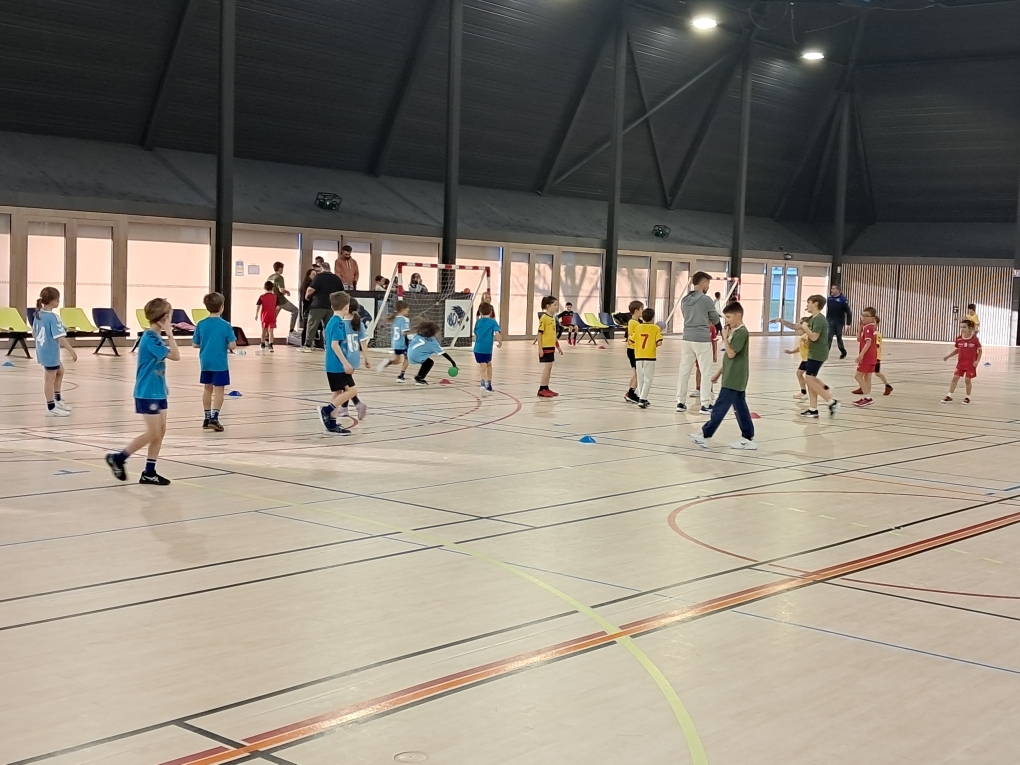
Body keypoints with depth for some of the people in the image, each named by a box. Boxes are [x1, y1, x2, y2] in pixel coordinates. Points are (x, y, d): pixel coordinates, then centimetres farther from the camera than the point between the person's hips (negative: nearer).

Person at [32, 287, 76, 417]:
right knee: (50, 379, 1)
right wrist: (72, 351, -23)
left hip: (42, 351, 9)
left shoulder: (38, 314, 4)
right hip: (50, 352, -9)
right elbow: (60, 337, -26)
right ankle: (51, 408, 10)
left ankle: (58, 399, 31)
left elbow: (34, 333, 15)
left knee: (60, 371, 25)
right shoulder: (53, 317, -22)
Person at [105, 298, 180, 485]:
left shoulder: (155, 337, 10)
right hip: (148, 393, -10)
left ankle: (149, 473, 13)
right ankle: (118, 458, 7)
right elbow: (175, 356, -22)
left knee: (161, 432, 8)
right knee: (153, 434, -5)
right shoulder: (150, 338, -19)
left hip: (158, 392, 10)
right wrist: (170, 334, -20)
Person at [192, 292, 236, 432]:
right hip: (220, 363, -4)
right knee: (218, 390, 2)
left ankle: (207, 418, 24)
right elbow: (232, 346, -15)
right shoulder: (225, 325, -12)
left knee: (207, 389, 16)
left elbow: (195, 344, 2)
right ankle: (214, 418, -7)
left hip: (205, 362, 4)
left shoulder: (201, 324, -3)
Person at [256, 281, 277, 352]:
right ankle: (270, 345, -20)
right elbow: (277, 307, 4)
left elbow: (257, 306, -7)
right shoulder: (274, 296, -1)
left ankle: (263, 344, 30)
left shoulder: (262, 297, -5)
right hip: (272, 316, 0)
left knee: (264, 330, 17)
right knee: (270, 331, -4)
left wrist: (256, 314, 2)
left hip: (264, 316, 0)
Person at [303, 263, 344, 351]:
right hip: (332, 306, 5)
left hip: (318, 305, -5)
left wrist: (307, 296, 3)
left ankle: (308, 345, -3)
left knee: (311, 326, 0)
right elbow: (341, 292, 16)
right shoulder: (337, 278, 11)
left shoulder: (319, 277, -6)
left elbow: (310, 289, -15)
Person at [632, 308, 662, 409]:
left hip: (638, 356, 3)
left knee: (640, 379, 14)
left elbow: (632, 340, 4)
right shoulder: (656, 328, -3)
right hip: (650, 357, -3)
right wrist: (654, 346, 7)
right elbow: (659, 342, -13)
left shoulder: (638, 327, 5)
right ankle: (642, 399, -9)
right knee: (648, 379, 1)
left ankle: (641, 398, 20)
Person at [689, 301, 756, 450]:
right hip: (735, 379, 10)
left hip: (734, 380, -10)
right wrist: (720, 372, 21)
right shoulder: (735, 332, 15)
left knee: (720, 407, -6)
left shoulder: (741, 332, -15)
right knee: (740, 408, 9)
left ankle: (705, 435, -3)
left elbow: (731, 354, -21)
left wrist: (725, 337, -13)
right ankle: (748, 438, 11)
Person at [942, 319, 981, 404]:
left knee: (967, 380, 0)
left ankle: (968, 397, 17)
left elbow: (980, 350, -3)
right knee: (955, 378, 1)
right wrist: (948, 356, 5)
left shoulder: (974, 339, -12)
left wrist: (977, 361, -14)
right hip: (960, 362, 4)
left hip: (971, 364, -4)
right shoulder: (959, 339, -1)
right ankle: (949, 396, 6)